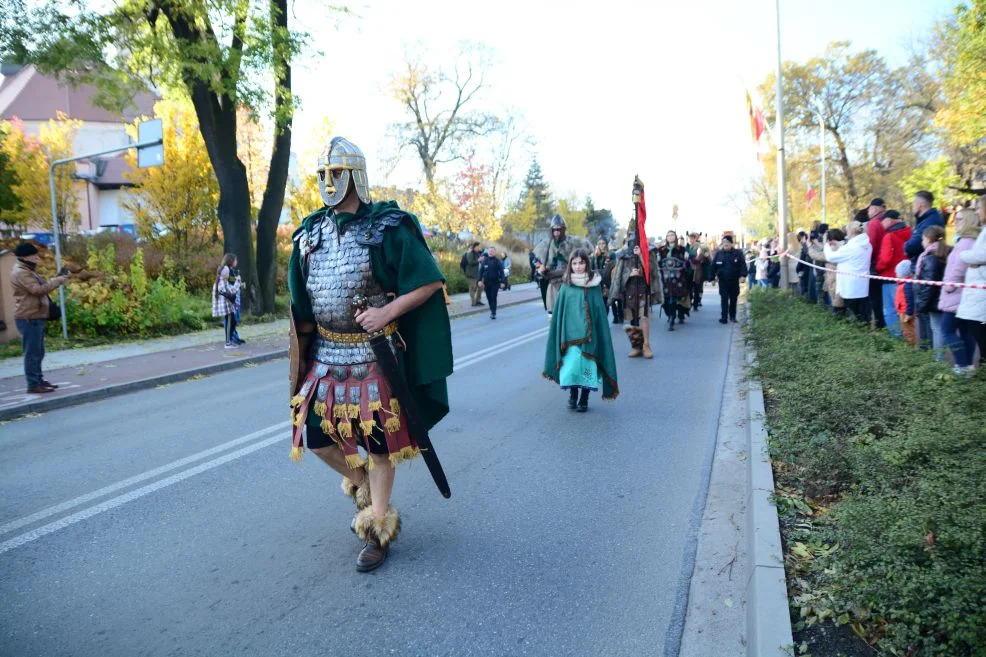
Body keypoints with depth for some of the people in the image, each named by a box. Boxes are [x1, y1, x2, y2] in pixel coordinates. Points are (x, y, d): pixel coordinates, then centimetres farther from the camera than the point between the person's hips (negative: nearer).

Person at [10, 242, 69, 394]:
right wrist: (58, 280, -19)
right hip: (29, 318, -11)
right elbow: (38, 289, -24)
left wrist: (58, 278, 2)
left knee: (38, 352, 16)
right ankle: (33, 384, -5)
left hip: (36, 317, 11)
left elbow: (42, 285, 17)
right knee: (32, 352, -8)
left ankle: (39, 380, 24)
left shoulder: (28, 270, 19)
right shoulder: (20, 273, -15)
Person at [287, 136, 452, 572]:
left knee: (378, 440, 3)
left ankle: (377, 529, 20)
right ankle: (363, 484, 36)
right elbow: (302, 302, 15)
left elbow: (431, 281, -12)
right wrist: (303, 350, 12)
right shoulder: (310, 233, 7)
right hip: (326, 354, 6)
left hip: (373, 354, -6)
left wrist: (388, 311, -22)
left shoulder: (387, 228, -11)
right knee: (314, 433, 7)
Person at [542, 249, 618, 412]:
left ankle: (584, 400, 16)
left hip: (589, 333, 0)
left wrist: (597, 332, -3)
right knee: (572, 364, -6)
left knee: (587, 365, 2)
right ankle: (573, 394, 16)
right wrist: (562, 334, 0)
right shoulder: (566, 286, 2)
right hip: (570, 333, 0)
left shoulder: (594, 285, 1)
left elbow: (600, 311, 2)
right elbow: (559, 312, 4)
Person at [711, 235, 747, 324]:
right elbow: (713, 266, 5)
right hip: (723, 281, 0)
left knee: (733, 299, 11)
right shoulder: (719, 253, 3)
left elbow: (743, 265, -7)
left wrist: (742, 275, -20)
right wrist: (713, 276, 2)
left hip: (734, 280, 1)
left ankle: (732, 316, 24)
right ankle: (724, 317, -6)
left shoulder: (737, 253, 0)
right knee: (724, 299, -5)